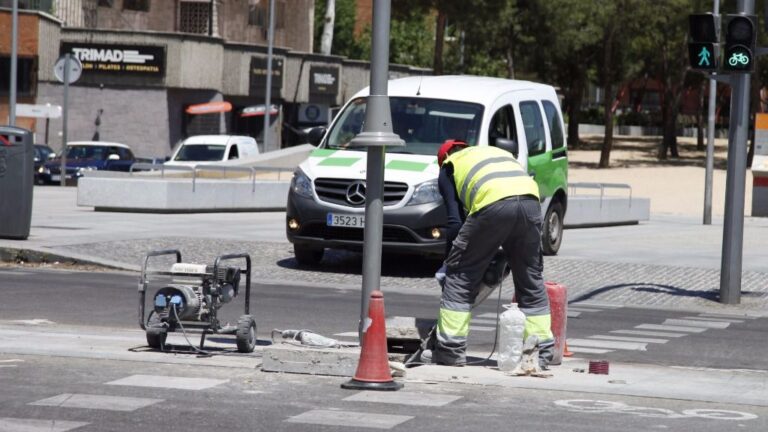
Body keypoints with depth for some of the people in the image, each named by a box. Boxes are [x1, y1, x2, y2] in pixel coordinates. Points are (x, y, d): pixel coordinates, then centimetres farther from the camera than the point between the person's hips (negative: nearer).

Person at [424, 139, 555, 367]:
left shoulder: (449, 166, 26)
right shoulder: (500, 152, 40)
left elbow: (455, 219, 15)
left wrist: (449, 259, 25)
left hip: (493, 204, -4)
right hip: (530, 201, 5)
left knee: (460, 277, 9)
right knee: (531, 281, 16)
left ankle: (451, 350, 9)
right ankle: (542, 352, 16)